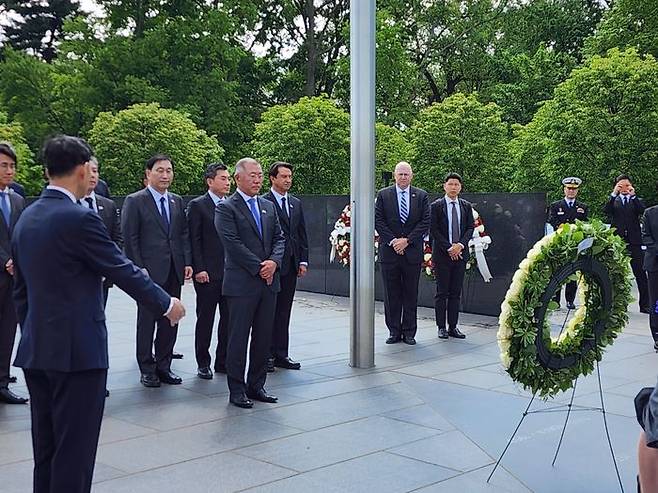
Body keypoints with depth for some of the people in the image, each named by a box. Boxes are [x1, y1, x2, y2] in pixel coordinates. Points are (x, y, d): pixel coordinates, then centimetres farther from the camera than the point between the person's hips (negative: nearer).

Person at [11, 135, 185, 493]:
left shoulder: (26, 218, 9)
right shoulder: (79, 218, -16)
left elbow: (21, 288, 15)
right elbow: (124, 271, -11)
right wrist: (167, 304, 2)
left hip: (36, 351, 8)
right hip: (77, 350, -8)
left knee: (46, 450, 16)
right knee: (74, 451, 1)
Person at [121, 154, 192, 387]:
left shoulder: (177, 201, 13)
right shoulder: (134, 201, -4)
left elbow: (184, 234, 13)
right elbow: (130, 238, -6)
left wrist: (187, 262, 4)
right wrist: (139, 268, -11)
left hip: (174, 272, 5)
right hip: (149, 272, -5)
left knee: (170, 321, 9)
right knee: (147, 321, 3)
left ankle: (163, 366, 20)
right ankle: (147, 369, 13)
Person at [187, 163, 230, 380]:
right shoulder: (197, 205, -3)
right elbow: (194, 240, -6)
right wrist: (199, 269, -12)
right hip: (208, 273, -5)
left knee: (229, 318, 8)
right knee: (205, 319, 4)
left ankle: (223, 361, 18)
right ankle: (203, 363, 14)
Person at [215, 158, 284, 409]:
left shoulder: (268, 206, 15)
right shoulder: (226, 208, -5)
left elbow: (279, 238, 12)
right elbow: (233, 244, -14)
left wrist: (274, 261, -7)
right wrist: (259, 267, -14)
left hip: (268, 282, 6)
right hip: (241, 283, -6)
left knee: (264, 338, 10)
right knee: (238, 338, 1)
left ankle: (256, 385, 21)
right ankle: (236, 390, 11)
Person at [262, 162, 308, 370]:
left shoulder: (296, 203, 15)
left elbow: (302, 234, 16)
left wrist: (303, 261, 9)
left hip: (291, 266, 6)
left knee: (284, 312, 10)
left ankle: (281, 355, 15)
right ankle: (267, 355, 9)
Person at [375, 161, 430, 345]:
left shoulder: (421, 196, 6)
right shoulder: (383, 195, 5)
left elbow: (425, 222, 0)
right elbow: (378, 220, 0)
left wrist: (407, 240, -10)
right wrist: (393, 241, -10)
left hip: (412, 252, 0)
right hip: (389, 251, 0)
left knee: (411, 294, 5)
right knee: (391, 294, 4)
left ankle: (409, 332, 12)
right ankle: (394, 331, 11)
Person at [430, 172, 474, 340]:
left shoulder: (466, 206, 11)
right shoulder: (436, 206, 0)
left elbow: (470, 228, 6)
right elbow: (433, 230, -5)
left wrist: (460, 245, -10)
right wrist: (448, 248, -13)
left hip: (460, 254, 3)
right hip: (442, 254, -3)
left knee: (456, 293, 6)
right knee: (442, 293, 0)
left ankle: (453, 326, 11)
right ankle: (441, 327, 6)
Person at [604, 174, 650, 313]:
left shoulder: (636, 201, 11)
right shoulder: (614, 201, 11)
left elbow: (642, 212, -10)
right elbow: (606, 211, -9)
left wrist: (633, 195, -13)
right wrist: (614, 193, -14)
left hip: (634, 243, 0)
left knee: (640, 274, -1)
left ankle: (645, 304, 2)